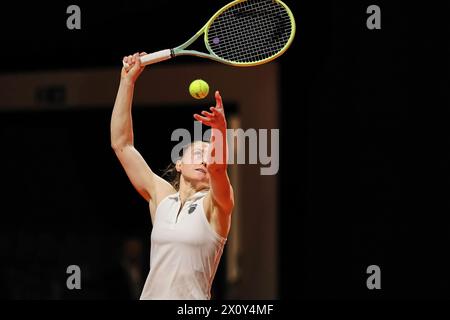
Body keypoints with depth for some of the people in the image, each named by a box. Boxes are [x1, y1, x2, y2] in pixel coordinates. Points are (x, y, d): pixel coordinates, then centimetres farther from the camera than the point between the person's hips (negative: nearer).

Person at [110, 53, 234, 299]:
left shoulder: (214, 205, -3)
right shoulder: (161, 196, 7)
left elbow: (217, 167, -25)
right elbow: (121, 143, 6)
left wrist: (220, 132, -43)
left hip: (193, 298, -4)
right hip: (150, 295, 4)